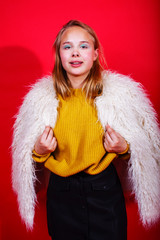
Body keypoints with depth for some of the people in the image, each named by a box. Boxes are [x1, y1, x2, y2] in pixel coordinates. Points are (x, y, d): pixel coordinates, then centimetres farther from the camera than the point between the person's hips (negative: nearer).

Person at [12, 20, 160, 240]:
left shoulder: (121, 93, -7)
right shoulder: (41, 97, -3)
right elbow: (26, 154, 9)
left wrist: (123, 149, -16)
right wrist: (39, 151, -11)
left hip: (105, 190, -1)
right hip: (61, 194, 2)